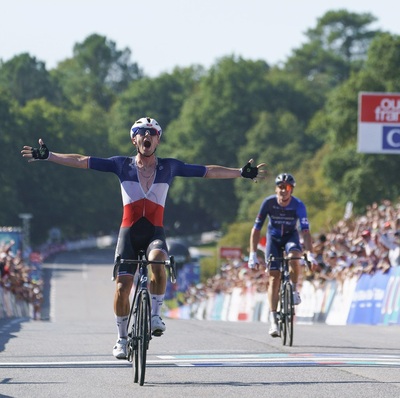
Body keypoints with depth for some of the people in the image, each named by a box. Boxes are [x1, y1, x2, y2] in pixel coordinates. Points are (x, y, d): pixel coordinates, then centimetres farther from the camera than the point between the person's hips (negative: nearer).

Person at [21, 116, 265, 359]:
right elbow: (80, 161, 2)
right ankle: (122, 338, 12)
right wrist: (47, 156, -4)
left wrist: (242, 173, 4)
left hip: (155, 232, -1)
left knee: (157, 261, -34)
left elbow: (208, 172, 7)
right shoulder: (122, 165, 4)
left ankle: (156, 314, -17)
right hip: (129, 232, 1)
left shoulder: (169, 167, 6)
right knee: (122, 287, -7)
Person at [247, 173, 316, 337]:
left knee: (294, 256, -35)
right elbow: (256, 229, -20)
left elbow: (305, 230, -32)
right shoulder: (268, 203, -23)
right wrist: (253, 254, -26)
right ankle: (273, 319, -12)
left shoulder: (298, 205, -25)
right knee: (274, 276, -11)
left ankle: (294, 289, -11)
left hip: (291, 236, 0)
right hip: (273, 237, 1)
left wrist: (310, 255, -44)